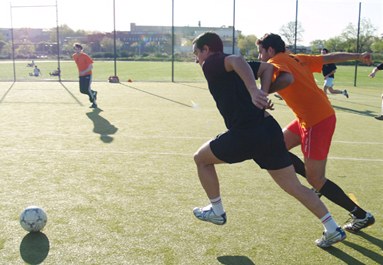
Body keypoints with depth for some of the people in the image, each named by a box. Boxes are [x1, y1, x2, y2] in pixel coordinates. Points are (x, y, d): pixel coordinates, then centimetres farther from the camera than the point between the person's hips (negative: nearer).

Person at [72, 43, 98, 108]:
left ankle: (94, 103, -2)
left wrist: (84, 71, -28)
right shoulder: (74, 56, 5)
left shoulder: (85, 56, -15)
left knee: (87, 89, -15)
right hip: (81, 75, 7)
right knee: (82, 90, 2)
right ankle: (93, 93, 30)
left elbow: (91, 67, -16)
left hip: (87, 75, -7)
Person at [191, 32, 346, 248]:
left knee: (201, 158, 17)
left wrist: (254, 91, -38)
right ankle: (333, 229, 18)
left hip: (245, 135, -8)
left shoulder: (211, 63, -1)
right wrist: (263, 94, 8)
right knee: (294, 186, 17)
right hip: (269, 129, 8)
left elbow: (236, 60, -22)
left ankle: (217, 212, 27)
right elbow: (268, 67, 20)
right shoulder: (234, 66, 23)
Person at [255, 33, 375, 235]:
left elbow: (287, 78, -32)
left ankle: (361, 216, 11)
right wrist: (358, 56, 26)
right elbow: (330, 57, 19)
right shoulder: (297, 59, 14)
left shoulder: (274, 63, -9)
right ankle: (317, 183, 18)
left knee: (316, 180, -1)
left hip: (318, 122, -9)